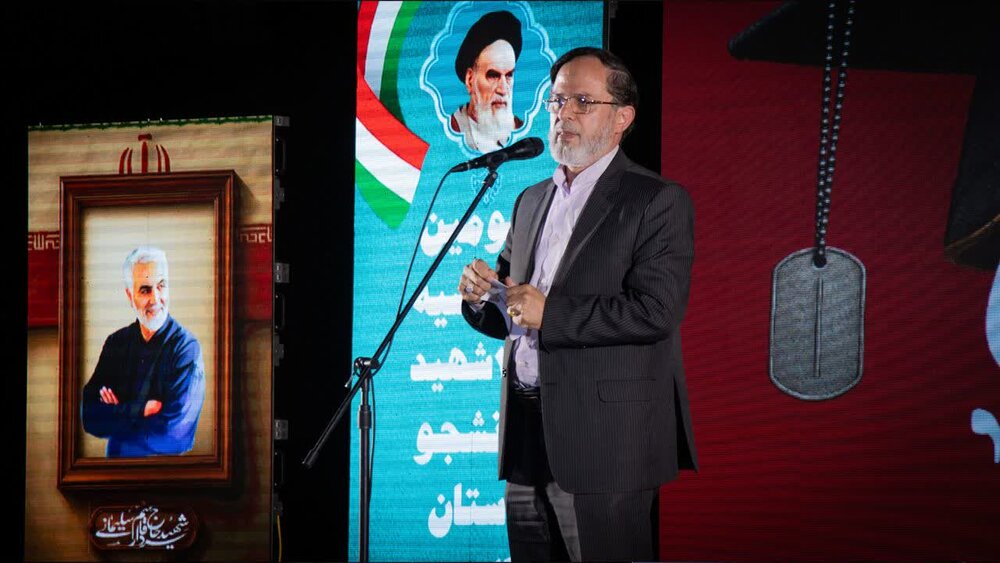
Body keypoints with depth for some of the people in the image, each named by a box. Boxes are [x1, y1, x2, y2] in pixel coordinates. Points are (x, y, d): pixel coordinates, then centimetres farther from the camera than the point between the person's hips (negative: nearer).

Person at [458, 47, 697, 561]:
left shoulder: (657, 201, -5)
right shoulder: (532, 201, 18)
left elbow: (656, 311, -17)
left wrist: (550, 314, -17)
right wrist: (480, 297, -1)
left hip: (607, 443, -7)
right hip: (526, 441, 7)